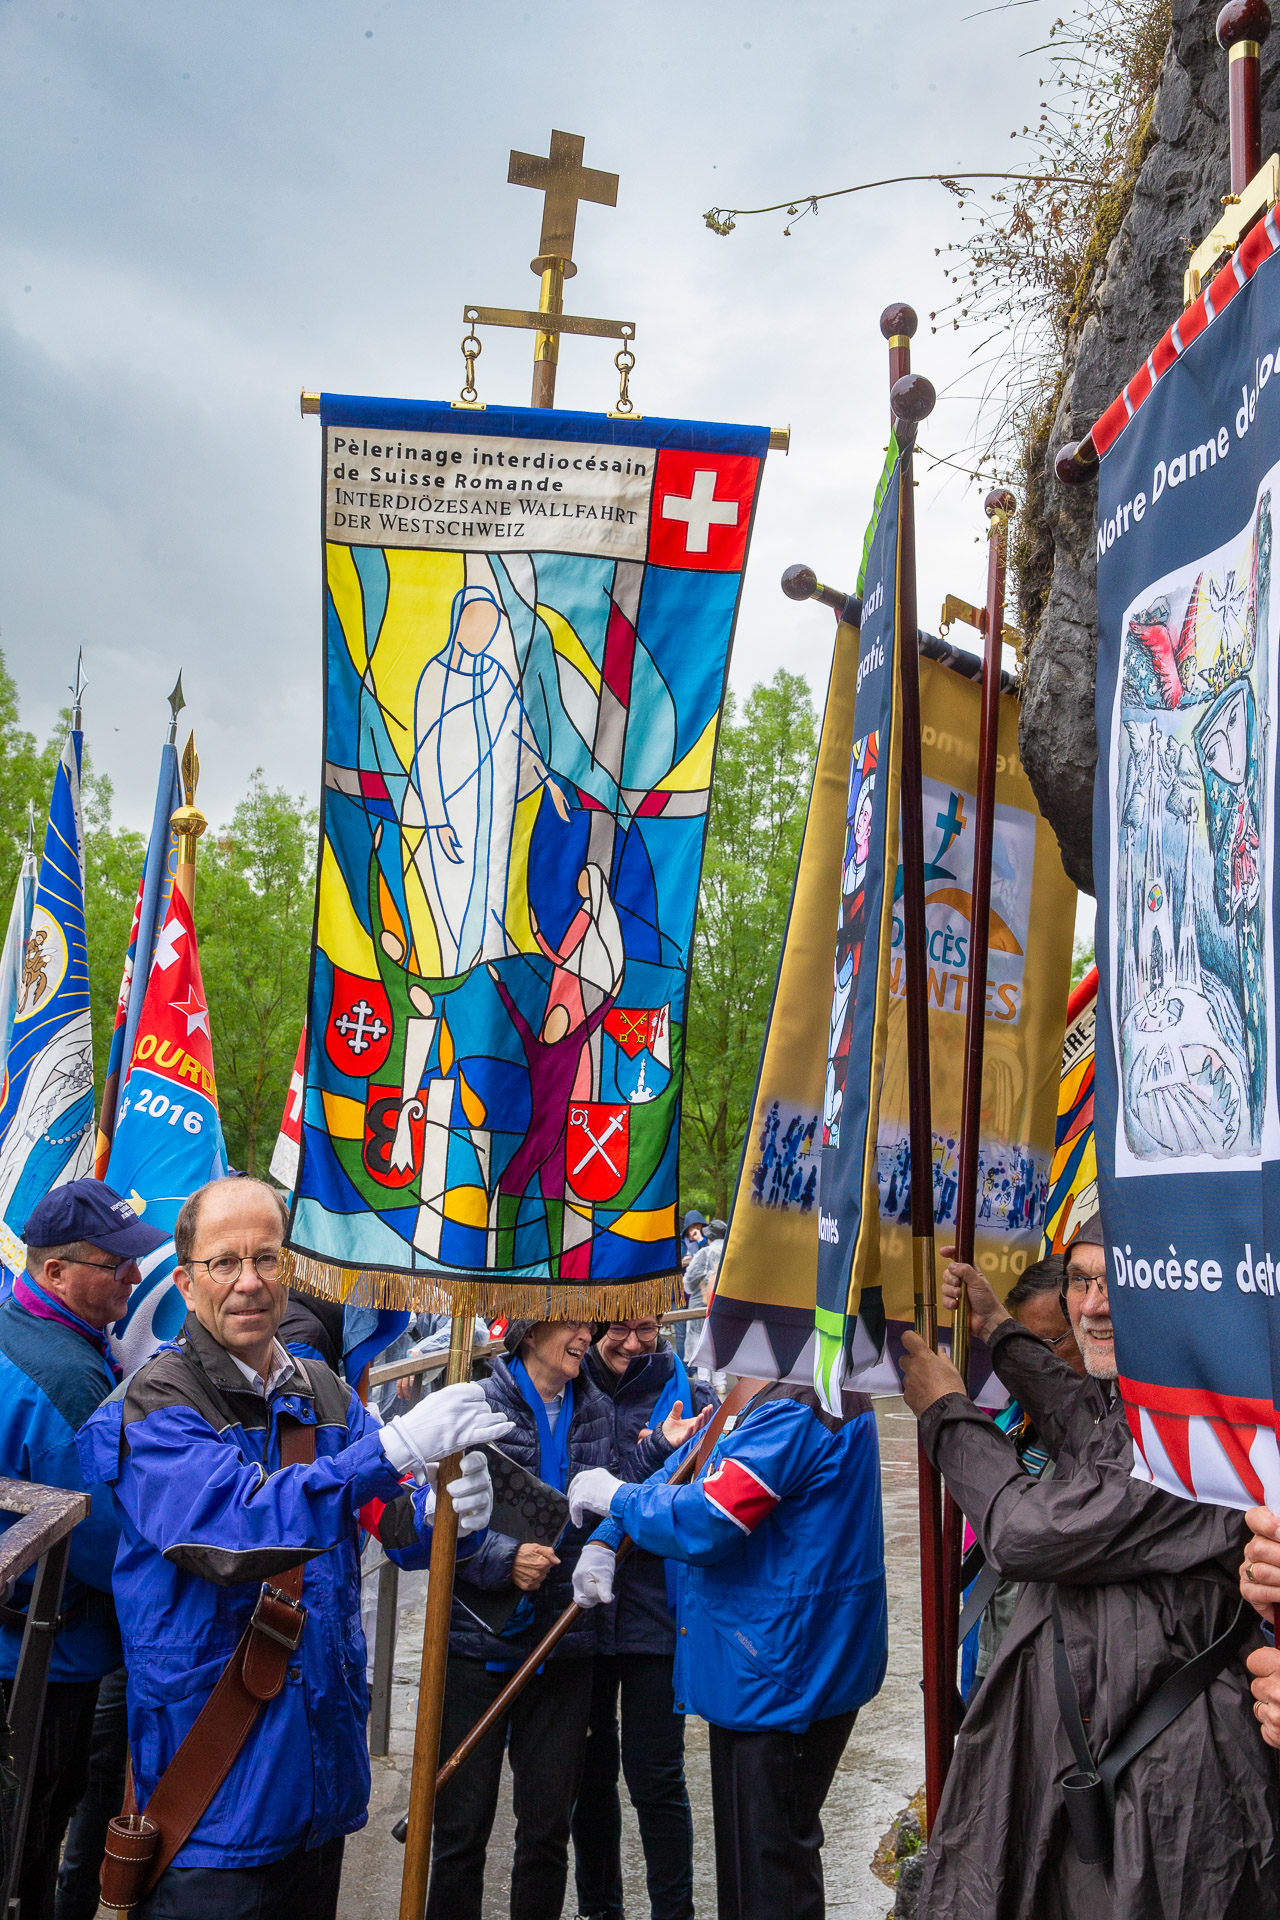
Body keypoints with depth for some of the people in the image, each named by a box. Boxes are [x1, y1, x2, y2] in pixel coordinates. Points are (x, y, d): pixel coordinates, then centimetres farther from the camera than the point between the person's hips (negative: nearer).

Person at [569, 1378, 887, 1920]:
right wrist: (603, 1541, 1)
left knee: (766, 1858, 3)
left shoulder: (796, 1412, -27)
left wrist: (614, 1496, -14)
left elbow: (703, 1523, -31)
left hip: (777, 1673, -11)